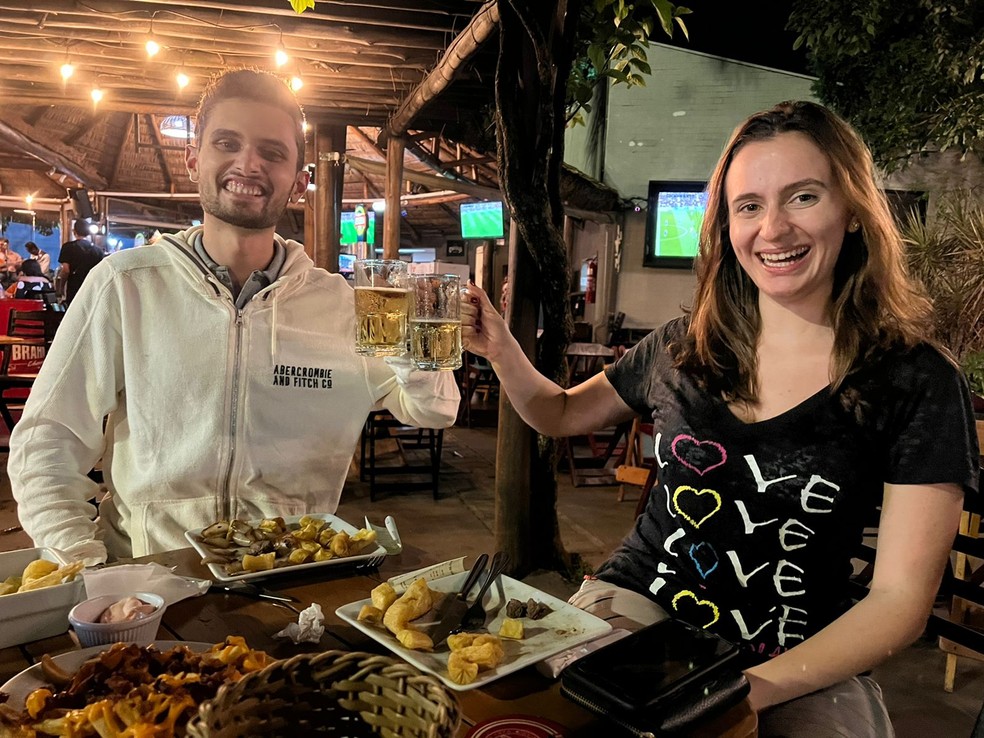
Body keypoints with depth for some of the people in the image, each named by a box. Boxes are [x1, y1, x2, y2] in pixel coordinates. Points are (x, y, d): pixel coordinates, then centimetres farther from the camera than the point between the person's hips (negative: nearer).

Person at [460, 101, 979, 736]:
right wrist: (501, 349, -5)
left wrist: (749, 687, -22)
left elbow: (900, 600, -10)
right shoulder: (681, 349, -1)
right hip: (639, 603, 2)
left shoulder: (918, 383, -9)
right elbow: (561, 414, 14)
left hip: (802, 665, -1)